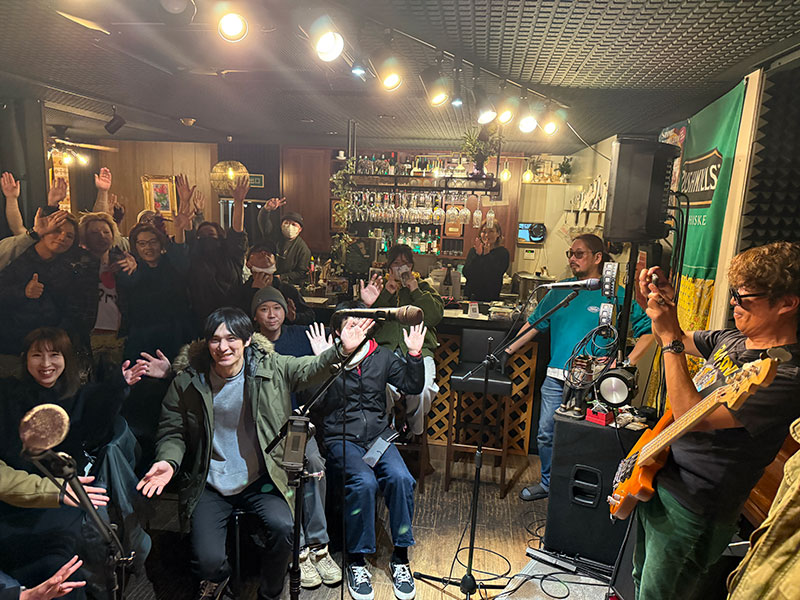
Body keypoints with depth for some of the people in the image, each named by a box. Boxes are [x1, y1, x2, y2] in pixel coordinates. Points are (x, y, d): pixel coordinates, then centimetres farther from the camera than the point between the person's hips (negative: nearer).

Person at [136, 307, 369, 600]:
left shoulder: (271, 368, -6)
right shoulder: (187, 381, -4)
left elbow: (313, 369, -11)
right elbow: (172, 432, 4)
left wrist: (341, 350, -31)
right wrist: (168, 461, -17)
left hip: (259, 479, 0)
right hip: (209, 486, 1)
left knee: (283, 527, -25)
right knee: (208, 561, -14)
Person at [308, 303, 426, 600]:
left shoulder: (382, 356, 10)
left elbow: (413, 386, 8)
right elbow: (314, 403, -13)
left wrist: (415, 355, -7)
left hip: (378, 435, 3)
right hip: (342, 438, -3)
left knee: (400, 478, -24)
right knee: (363, 482, -30)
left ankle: (400, 556, -5)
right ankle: (356, 561, -8)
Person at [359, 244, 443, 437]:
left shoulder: (423, 287, 24)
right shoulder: (380, 286, 24)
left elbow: (435, 316, 4)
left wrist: (415, 290, 1)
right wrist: (386, 294, 2)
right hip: (384, 347, 0)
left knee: (423, 389, -31)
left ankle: (415, 431, 0)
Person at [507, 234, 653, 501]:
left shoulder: (615, 295, -2)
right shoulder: (559, 290, 11)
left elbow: (648, 329, -2)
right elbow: (534, 324, 15)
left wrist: (628, 362, -12)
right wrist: (508, 349, 9)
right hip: (556, 377, 4)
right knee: (546, 433, 11)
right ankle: (548, 482, 32)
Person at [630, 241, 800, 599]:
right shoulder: (733, 340, 2)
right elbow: (680, 342, 20)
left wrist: (670, 336, -29)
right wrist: (660, 301, 0)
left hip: (691, 512, -8)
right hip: (659, 483, 8)